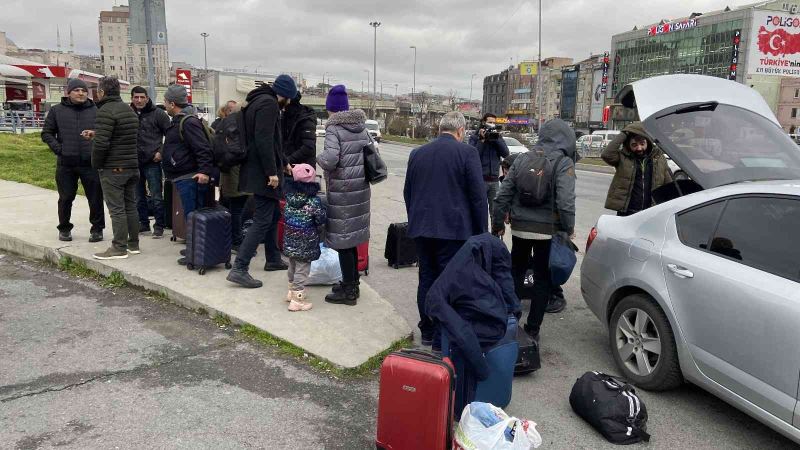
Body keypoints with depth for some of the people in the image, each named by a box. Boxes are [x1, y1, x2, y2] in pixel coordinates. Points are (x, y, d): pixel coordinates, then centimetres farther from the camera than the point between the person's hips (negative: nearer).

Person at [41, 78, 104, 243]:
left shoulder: (95, 111, 4)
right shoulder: (57, 111, 6)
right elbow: (46, 133, 9)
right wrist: (58, 149, -4)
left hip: (90, 163, -1)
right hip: (65, 164, 1)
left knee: (95, 198, 2)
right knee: (65, 198, 10)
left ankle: (97, 229, 14)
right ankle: (64, 228, 25)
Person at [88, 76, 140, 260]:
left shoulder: (106, 111, -15)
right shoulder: (129, 110, 14)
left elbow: (101, 143, -21)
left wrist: (96, 164, -7)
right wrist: (96, 134, 24)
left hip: (112, 169, -9)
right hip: (132, 167, 9)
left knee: (116, 208, -4)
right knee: (130, 205, 13)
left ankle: (119, 248, 0)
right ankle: (133, 244, 20)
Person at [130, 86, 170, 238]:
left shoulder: (157, 114, -3)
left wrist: (161, 152, -8)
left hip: (152, 162, -4)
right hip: (134, 162, 5)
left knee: (156, 197, -2)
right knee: (139, 197, 13)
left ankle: (159, 225, 7)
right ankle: (143, 223, 25)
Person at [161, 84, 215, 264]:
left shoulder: (189, 122, -16)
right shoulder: (177, 121, 18)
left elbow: (203, 148, -25)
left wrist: (205, 170, -31)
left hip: (190, 178, -11)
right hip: (182, 177, 11)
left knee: (192, 215, -6)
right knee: (191, 215, 16)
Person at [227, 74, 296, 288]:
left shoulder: (259, 102, 20)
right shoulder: (269, 103, -13)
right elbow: (264, 140, -24)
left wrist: (284, 163, 31)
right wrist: (272, 171, -22)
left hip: (258, 171, 11)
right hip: (263, 173, -11)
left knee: (273, 215, 19)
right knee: (262, 221, -10)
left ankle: (273, 260, 29)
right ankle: (239, 269, -11)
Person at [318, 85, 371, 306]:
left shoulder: (334, 129, -12)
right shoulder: (362, 127, 9)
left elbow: (330, 160, -24)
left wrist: (319, 158, -4)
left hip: (342, 191, -7)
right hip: (361, 188, 7)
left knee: (342, 240, 2)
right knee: (352, 238, 18)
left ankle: (348, 291, 9)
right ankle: (352, 284, 29)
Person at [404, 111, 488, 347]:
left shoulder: (417, 153, 9)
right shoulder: (467, 152, -7)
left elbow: (407, 192, 15)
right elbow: (478, 195, -8)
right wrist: (481, 231, -1)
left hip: (421, 228, 5)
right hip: (454, 229, -5)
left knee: (426, 279, 14)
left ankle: (427, 331, 25)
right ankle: (443, 338, 7)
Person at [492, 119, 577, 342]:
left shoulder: (522, 159, 5)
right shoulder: (563, 163, -9)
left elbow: (503, 195, 4)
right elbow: (565, 201, -18)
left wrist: (498, 223, 12)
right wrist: (569, 228, -6)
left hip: (520, 229, 4)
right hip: (548, 231, -4)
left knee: (515, 274, 19)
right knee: (543, 279, 9)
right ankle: (532, 330, 14)